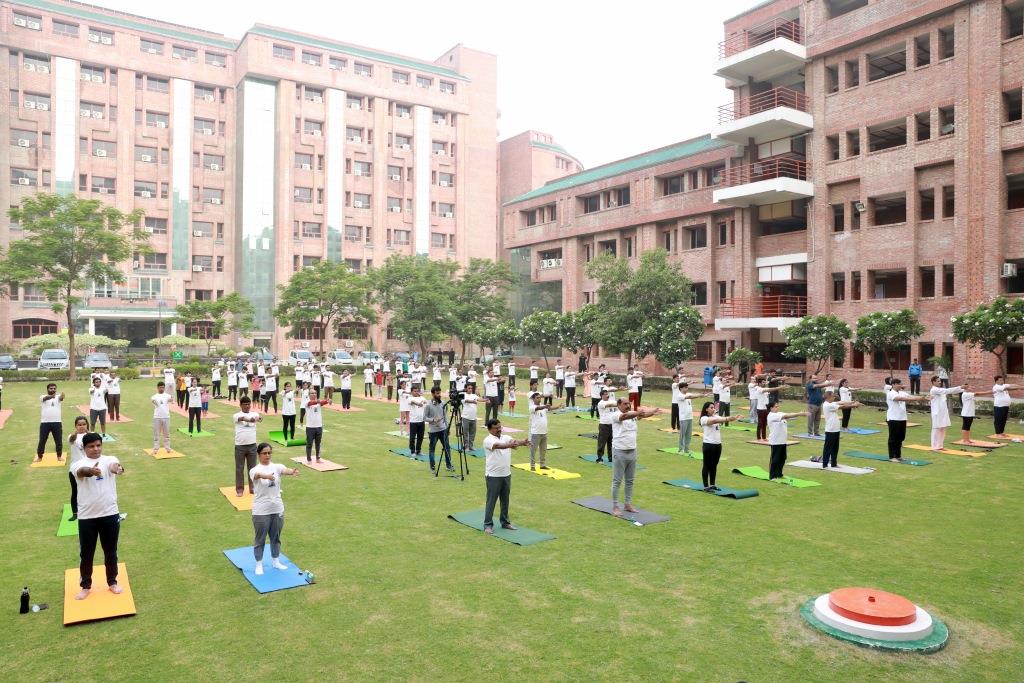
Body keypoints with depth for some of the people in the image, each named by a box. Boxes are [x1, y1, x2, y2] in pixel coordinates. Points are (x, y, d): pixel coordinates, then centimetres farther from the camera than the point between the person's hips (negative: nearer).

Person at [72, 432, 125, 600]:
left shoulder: (109, 460, -2)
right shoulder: (79, 464, -5)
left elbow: (114, 466, -26)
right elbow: (81, 471, -30)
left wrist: (118, 468, -53)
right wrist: (91, 471, -55)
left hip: (110, 514, 1)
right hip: (86, 516, -1)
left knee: (111, 551, 13)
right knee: (86, 553, 11)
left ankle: (112, 582, 30)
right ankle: (86, 586, 28)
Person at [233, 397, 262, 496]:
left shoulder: (254, 414, 4)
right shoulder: (236, 415, -5)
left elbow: (258, 416, -18)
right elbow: (242, 418, -28)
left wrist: (259, 417, -43)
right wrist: (250, 419, -51)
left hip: (252, 445, 2)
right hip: (240, 446, -2)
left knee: (252, 467, 10)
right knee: (239, 468, 6)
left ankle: (253, 487, 20)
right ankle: (239, 489, 15)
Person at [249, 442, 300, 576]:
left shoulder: (277, 467, -2)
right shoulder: (255, 470, -11)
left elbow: (285, 470, -25)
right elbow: (259, 474, -35)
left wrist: (292, 472, -50)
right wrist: (266, 476, -59)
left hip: (277, 509, 3)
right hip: (261, 512, -3)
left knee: (276, 538, 17)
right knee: (260, 539, 10)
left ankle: (275, 561, 33)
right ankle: (259, 565, 25)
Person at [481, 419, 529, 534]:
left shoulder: (506, 438, 6)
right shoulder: (488, 440, -12)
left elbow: (515, 441, -15)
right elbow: (498, 445, -32)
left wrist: (523, 442, -39)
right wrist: (510, 445, -51)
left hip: (506, 474, 6)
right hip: (493, 476, -6)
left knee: (505, 500, 15)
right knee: (491, 501, 2)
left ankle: (505, 522, 27)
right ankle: (488, 524, 11)